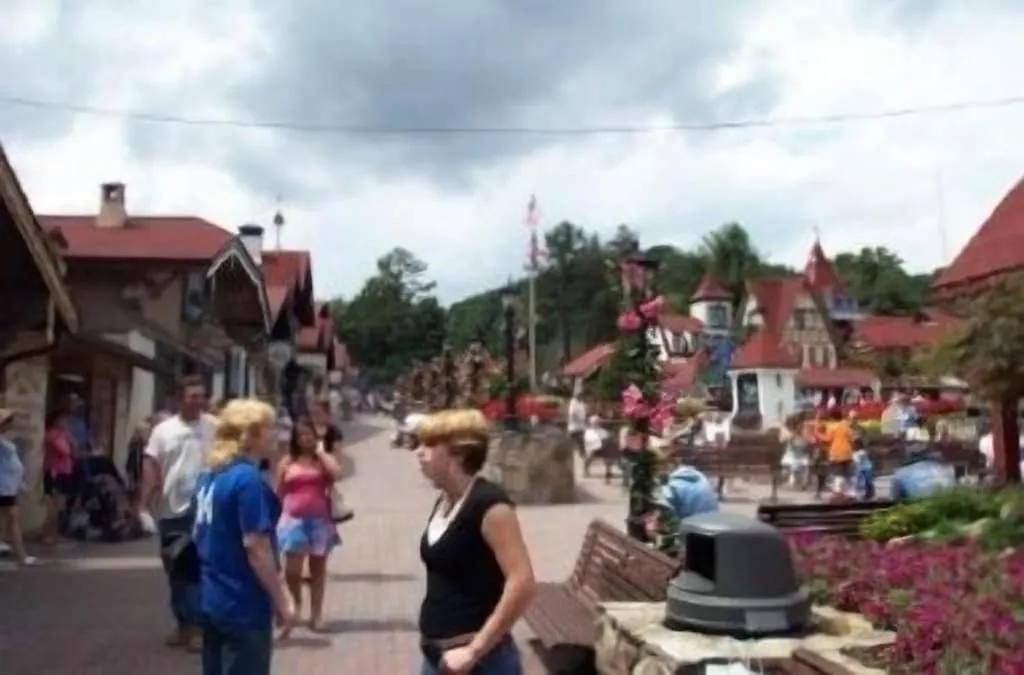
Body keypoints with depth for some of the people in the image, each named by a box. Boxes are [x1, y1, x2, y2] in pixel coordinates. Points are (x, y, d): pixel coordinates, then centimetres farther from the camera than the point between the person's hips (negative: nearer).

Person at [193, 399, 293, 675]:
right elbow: (255, 546, -21)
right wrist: (281, 600, -14)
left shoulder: (210, 475, 8)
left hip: (212, 600, 9)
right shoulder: (247, 478, -19)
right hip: (244, 605, -9)